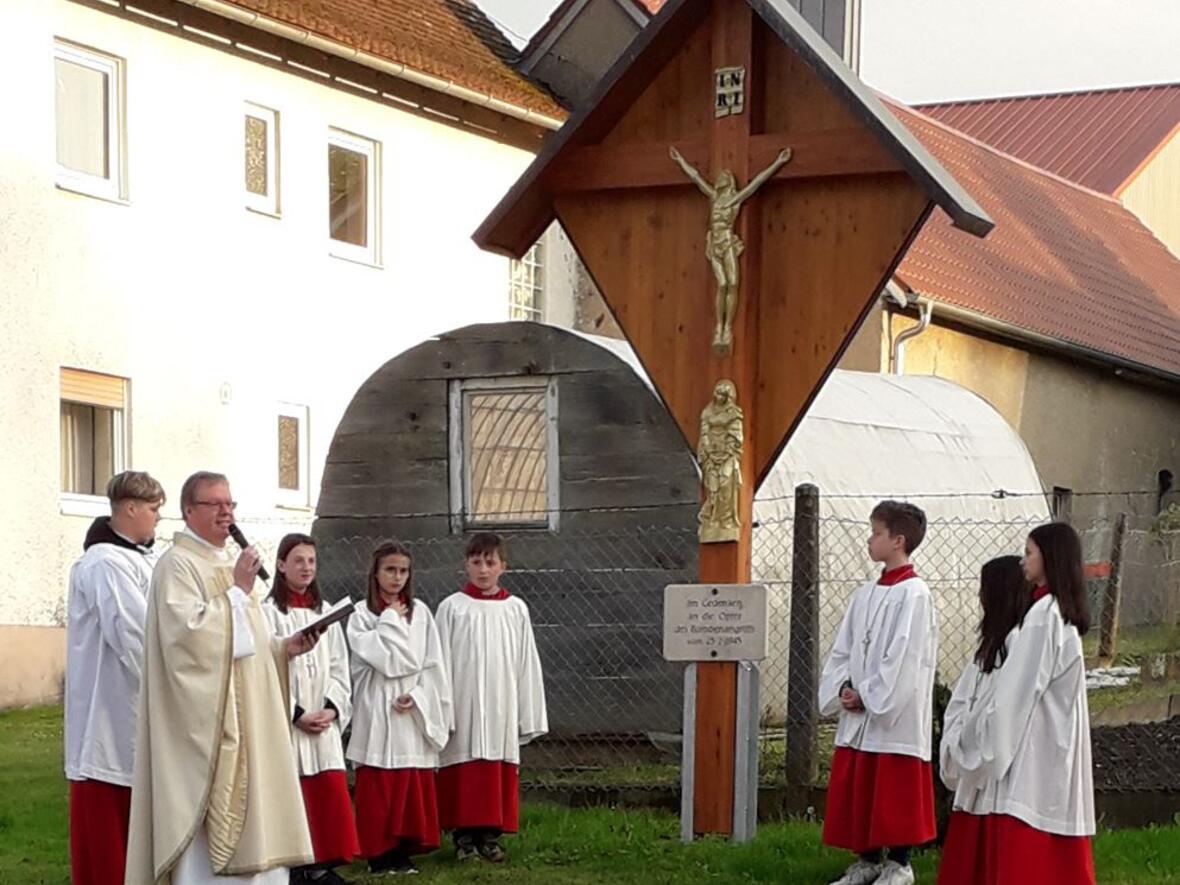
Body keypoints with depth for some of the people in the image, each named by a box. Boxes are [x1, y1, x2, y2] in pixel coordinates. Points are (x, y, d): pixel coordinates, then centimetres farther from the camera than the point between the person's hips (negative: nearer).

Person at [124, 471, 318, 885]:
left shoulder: (227, 564, 19)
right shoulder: (178, 565, -9)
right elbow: (188, 632, -22)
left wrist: (282, 647, 6)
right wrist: (237, 591, -16)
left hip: (243, 722, 9)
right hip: (205, 723, -9)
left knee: (246, 816, 7)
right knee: (206, 829, -10)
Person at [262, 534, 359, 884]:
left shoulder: (325, 612, 14)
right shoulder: (269, 612, -4)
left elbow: (339, 667, 11)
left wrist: (332, 708, -5)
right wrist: (296, 714, -15)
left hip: (324, 722, 5)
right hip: (286, 722, -5)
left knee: (330, 793, 1)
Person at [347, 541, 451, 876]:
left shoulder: (420, 612, 10)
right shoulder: (361, 615, 0)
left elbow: (433, 665, 5)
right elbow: (386, 660, -13)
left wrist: (416, 696, -8)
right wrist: (392, 620, -4)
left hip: (415, 713, 3)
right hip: (378, 715, -3)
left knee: (414, 788, 3)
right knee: (379, 788, -3)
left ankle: (404, 852, 10)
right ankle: (379, 855, 2)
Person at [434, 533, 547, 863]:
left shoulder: (515, 609, 6)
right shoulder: (452, 607, 0)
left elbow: (527, 664, 8)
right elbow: (441, 663, 0)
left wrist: (529, 716, 5)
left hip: (501, 710, 2)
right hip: (462, 708, -2)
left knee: (500, 774, 3)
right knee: (463, 773, -1)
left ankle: (490, 835, 12)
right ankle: (464, 836, 6)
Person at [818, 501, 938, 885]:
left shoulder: (913, 594, -11)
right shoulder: (865, 594, 13)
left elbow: (904, 656, -16)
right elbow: (843, 649, 13)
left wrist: (867, 696, -14)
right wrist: (843, 689, -3)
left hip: (895, 716, -8)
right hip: (857, 714, 8)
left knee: (895, 792, -1)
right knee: (857, 791, 11)